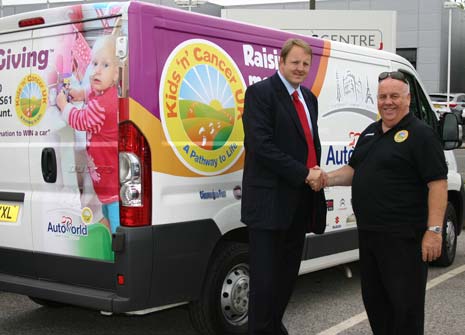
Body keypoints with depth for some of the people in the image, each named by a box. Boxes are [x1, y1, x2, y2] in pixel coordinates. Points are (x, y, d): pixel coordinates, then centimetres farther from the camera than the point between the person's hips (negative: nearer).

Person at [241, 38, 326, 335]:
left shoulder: (309, 98, 17)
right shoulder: (260, 92, -8)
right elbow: (261, 145, -17)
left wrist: (315, 172, 3)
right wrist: (304, 174, -17)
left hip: (301, 200, 8)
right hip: (271, 200, -8)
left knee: (288, 274, 15)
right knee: (266, 277, -3)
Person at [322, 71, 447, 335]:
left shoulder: (420, 134, -9)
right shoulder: (370, 133, 15)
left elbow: (437, 184, -15)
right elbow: (354, 170, 23)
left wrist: (434, 230, -22)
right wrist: (328, 179, 2)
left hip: (403, 237, -8)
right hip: (369, 233, 8)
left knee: (405, 303, -1)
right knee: (374, 299, 18)